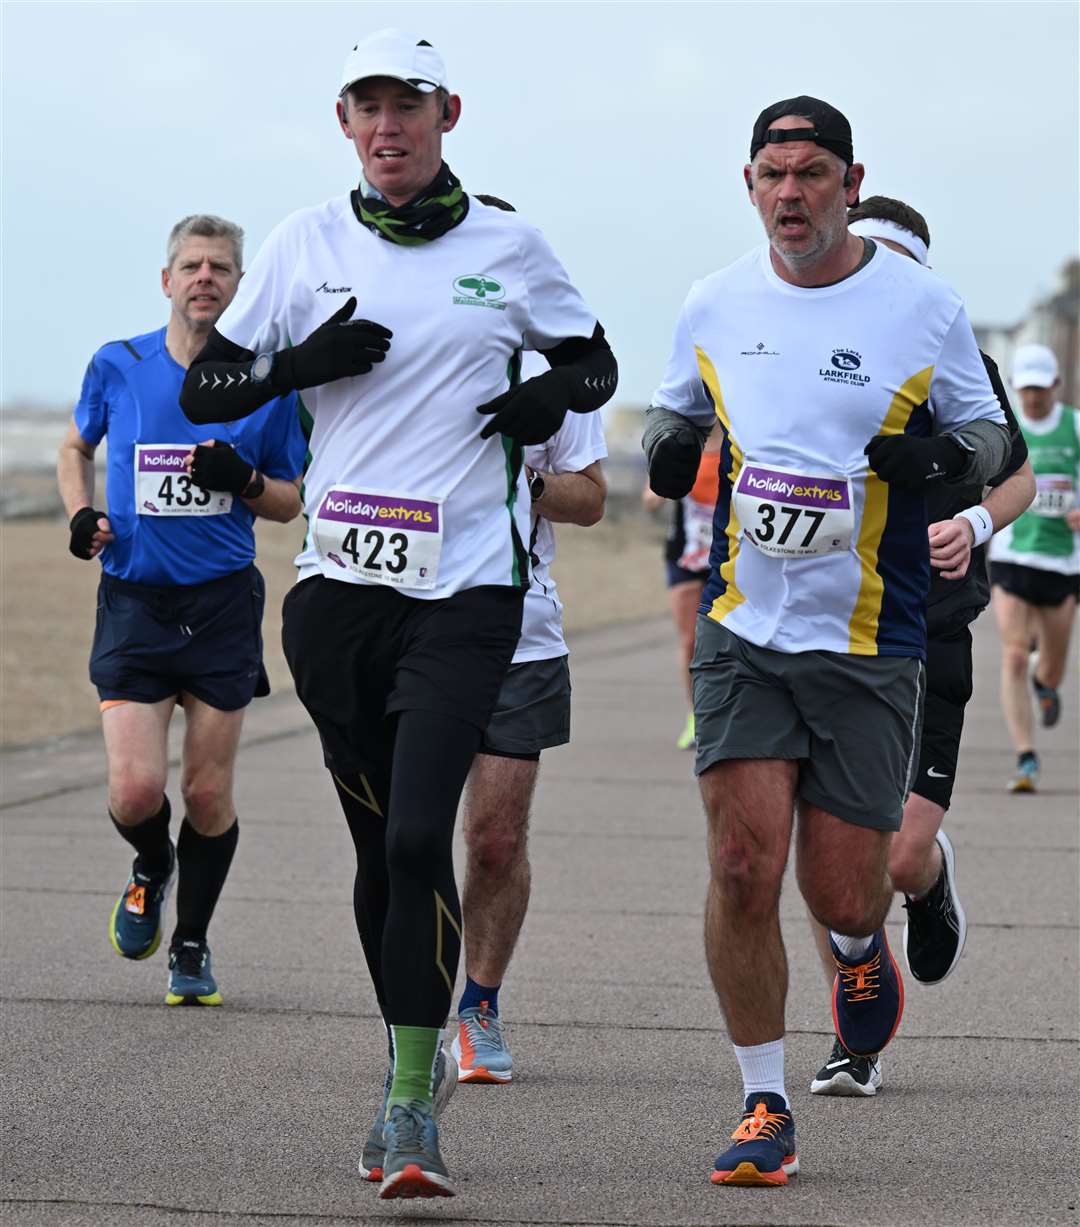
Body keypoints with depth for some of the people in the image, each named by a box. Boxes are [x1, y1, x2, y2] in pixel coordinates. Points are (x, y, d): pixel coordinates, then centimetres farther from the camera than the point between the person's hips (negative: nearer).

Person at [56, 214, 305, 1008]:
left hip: (225, 605, 0)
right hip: (134, 602, 0)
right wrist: (80, 512, 1)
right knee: (136, 790, -12)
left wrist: (245, 481, -12)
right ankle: (151, 869, 24)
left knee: (208, 793, 2)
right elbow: (77, 446, 20)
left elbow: (291, 502, 9)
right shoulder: (118, 367, 1)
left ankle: (192, 943, 23)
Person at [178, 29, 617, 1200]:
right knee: (379, 844, 9)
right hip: (339, 584, 2)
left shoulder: (507, 243, 5)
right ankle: (412, 1059, 28)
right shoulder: (305, 244, 7)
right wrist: (303, 362, -10)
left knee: (418, 835, -15)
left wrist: (553, 396, -5)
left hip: (466, 587, -2)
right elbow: (204, 390, 9)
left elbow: (593, 361, 18)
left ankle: (411, 1107, -13)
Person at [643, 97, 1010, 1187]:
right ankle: (765, 1113, 2)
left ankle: (859, 949, 40)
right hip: (743, 632, 1)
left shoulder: (923, 308, -3)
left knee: (842, 893, 0)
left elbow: (992, 434, 8)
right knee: (744, 867, -11)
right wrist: (667, 448, -3)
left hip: (869, 644, -1)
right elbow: (676, 408, 21)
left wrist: (941, 452, -15)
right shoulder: (715, 306, 4)